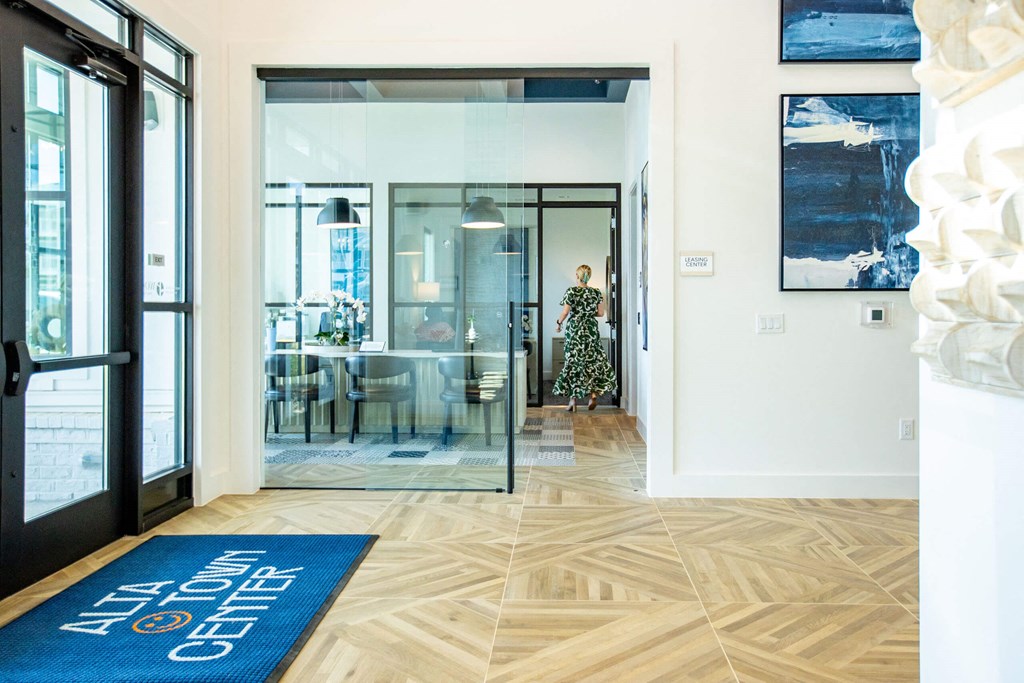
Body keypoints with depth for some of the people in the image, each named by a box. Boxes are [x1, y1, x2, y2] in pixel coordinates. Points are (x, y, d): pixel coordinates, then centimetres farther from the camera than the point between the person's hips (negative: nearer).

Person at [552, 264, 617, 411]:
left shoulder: (571, 292, -8)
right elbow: (600, 313, 2)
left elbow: (565, 312, -10)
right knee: (593, 361, 12)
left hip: (574, 330, -2)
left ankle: (573, 398, 2)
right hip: (591, 331, 2)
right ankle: (593, 394, 3)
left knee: (573, 362, 3)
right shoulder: (596, 292, 1)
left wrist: (558, 323, 7)